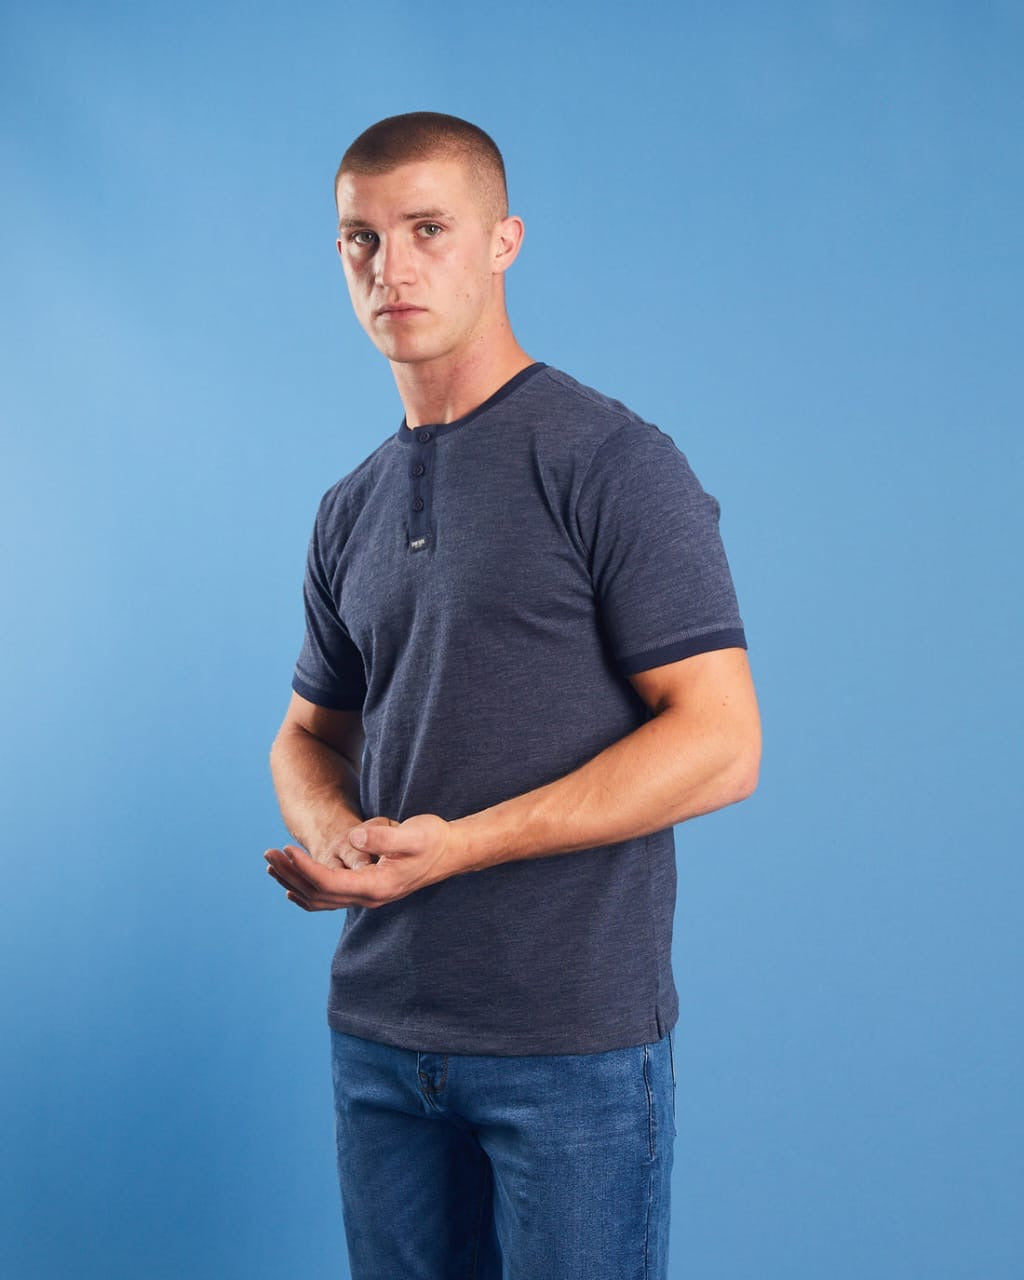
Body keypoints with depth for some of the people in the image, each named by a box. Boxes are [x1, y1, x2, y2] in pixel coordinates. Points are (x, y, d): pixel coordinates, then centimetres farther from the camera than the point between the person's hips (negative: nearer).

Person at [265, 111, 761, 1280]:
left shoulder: (612, 462, -10)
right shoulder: (352, 511, 11)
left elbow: (719, 745, -15)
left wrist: (460, 844, -21)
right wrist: (334, 831, -5)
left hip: (574, 1042, -6)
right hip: (378, 1028, 6)